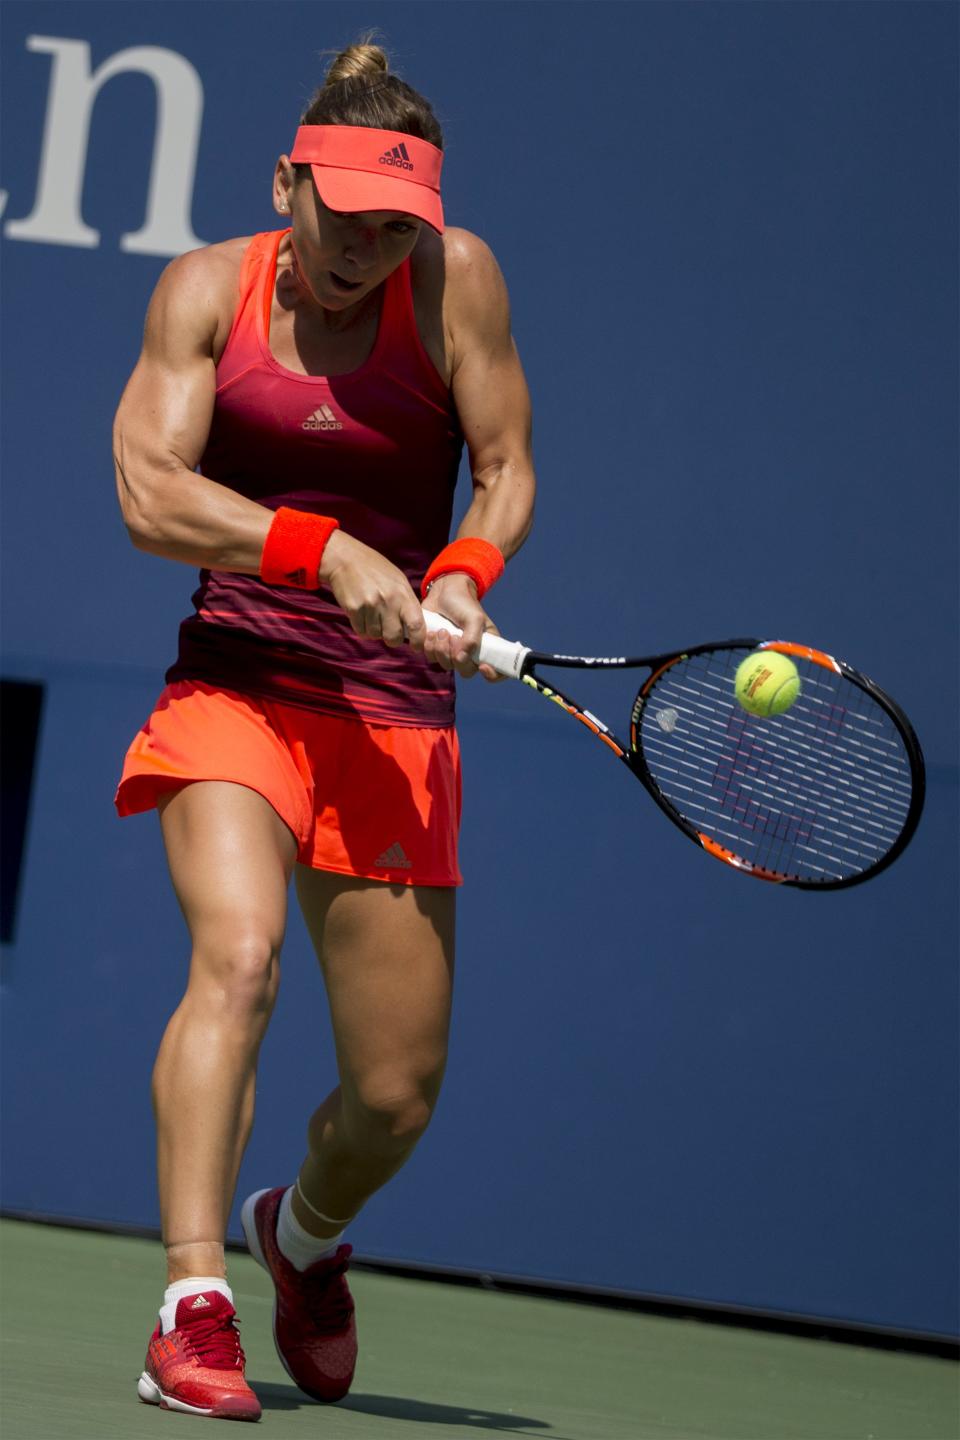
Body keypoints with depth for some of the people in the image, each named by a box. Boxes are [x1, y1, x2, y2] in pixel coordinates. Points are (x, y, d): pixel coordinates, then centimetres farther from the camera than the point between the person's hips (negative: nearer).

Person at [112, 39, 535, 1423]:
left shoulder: (456, 279, -5)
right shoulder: (206, 289, -2)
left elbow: (507, 473, 1)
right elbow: (150, 491, -10)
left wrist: (462, 575, -20)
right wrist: (328, 552, -21)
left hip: (392, 716, 1)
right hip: (230, 683, -1)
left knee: (398, 1092, 2)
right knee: (238, 953, -29)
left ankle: (304, 1227, 37)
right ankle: (192, 1311, -28)